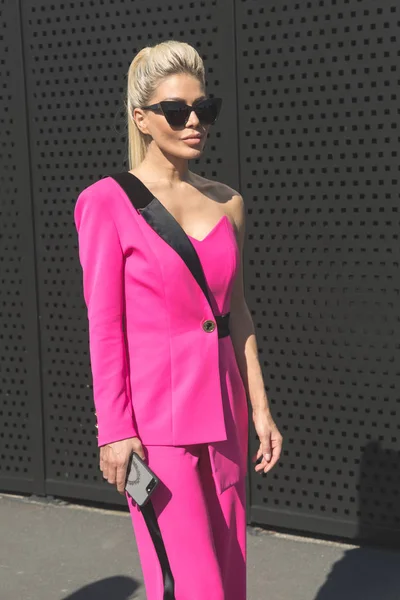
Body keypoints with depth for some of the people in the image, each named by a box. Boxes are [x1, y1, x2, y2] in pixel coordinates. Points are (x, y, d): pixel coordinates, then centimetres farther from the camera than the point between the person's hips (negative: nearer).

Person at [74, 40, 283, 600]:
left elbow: (237, 312, 13)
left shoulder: (227, 202, 9)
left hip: (222, 411, 6)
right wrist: (114, 430, -12)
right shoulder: (108, 203, -6)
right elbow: (105, 326, -9)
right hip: (155, 418, -5)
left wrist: (259, 406, 9)